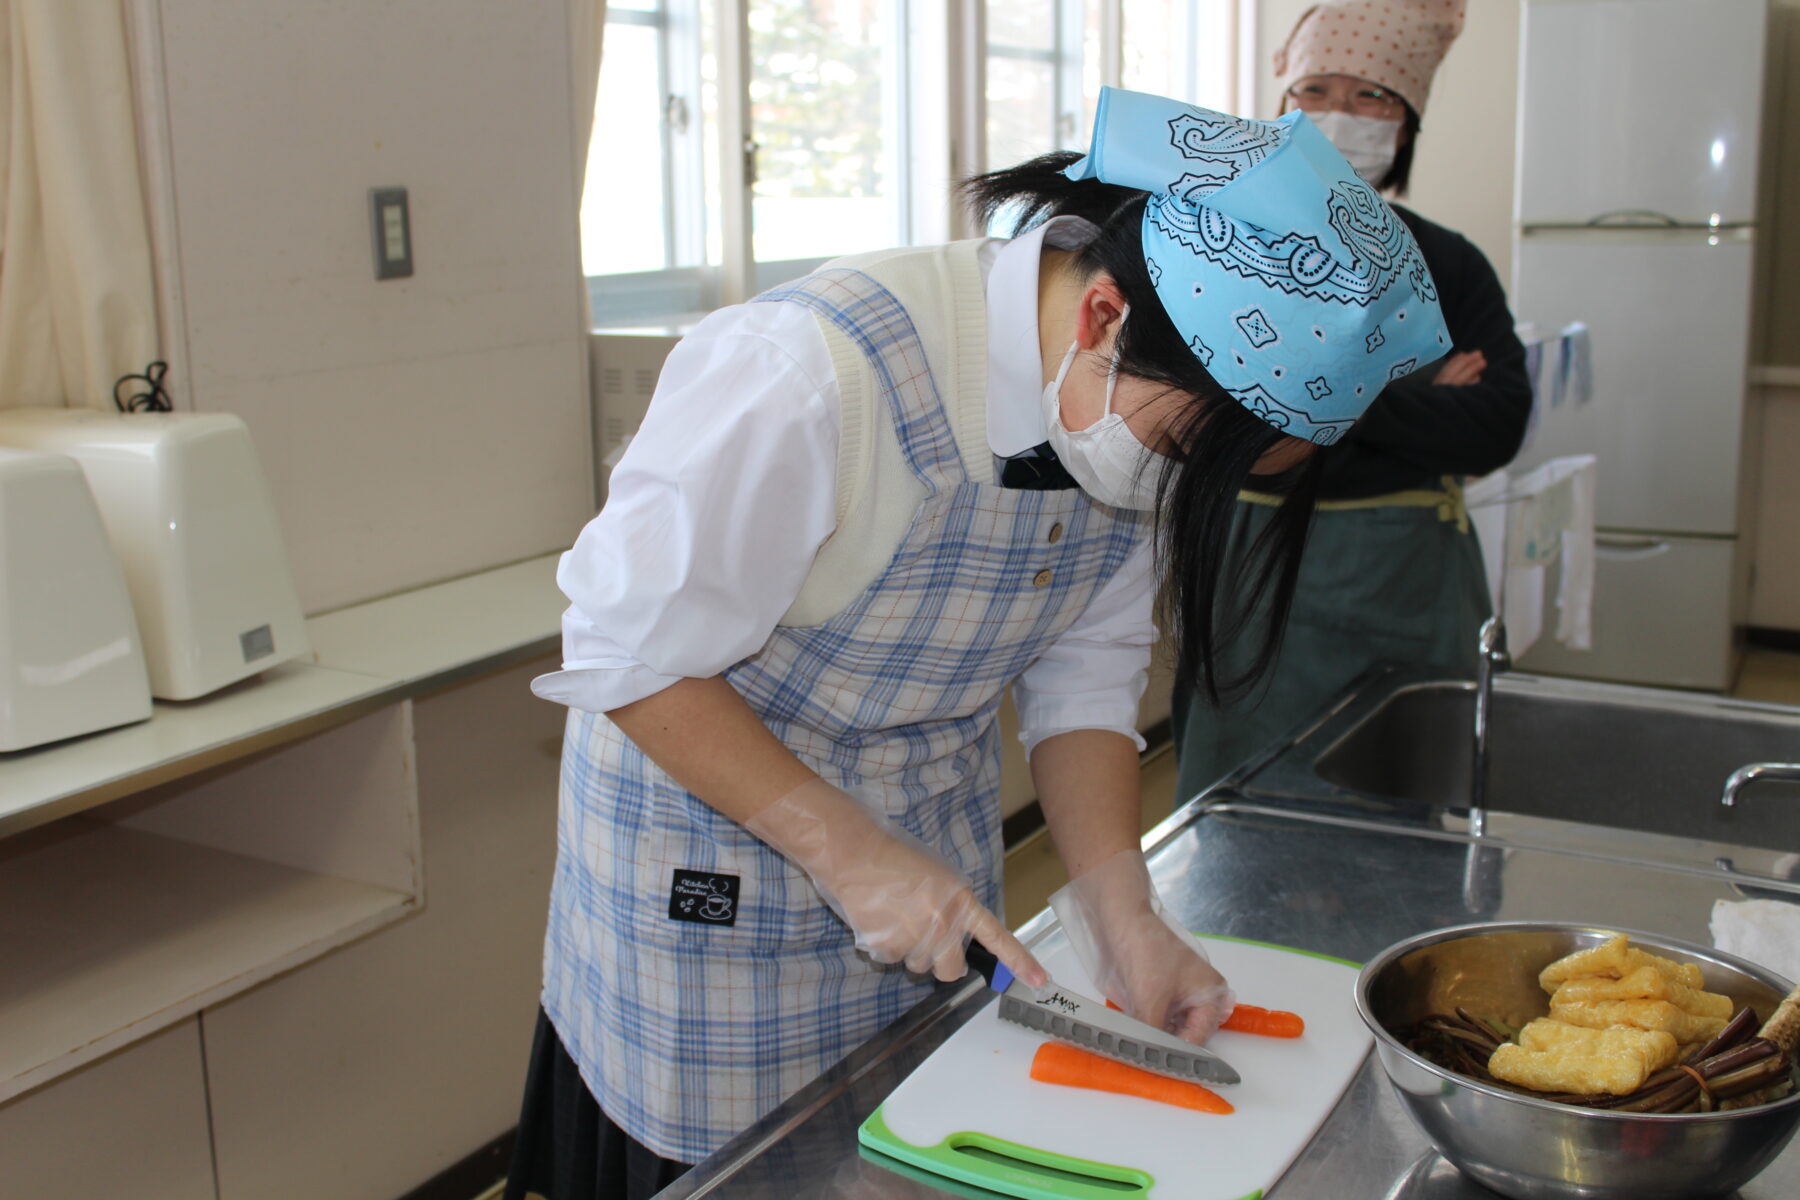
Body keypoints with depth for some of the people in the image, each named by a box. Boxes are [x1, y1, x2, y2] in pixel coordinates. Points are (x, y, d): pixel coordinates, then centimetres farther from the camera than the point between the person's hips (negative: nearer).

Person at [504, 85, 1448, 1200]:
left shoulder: (1152, 405, -13)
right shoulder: (805, 376, -34)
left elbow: (1085, 673, -3)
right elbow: (632, 656, -24)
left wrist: (1123, 911, -12)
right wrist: (847, 849, -25)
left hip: (938, 817, 5)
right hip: (714, 797, -5)